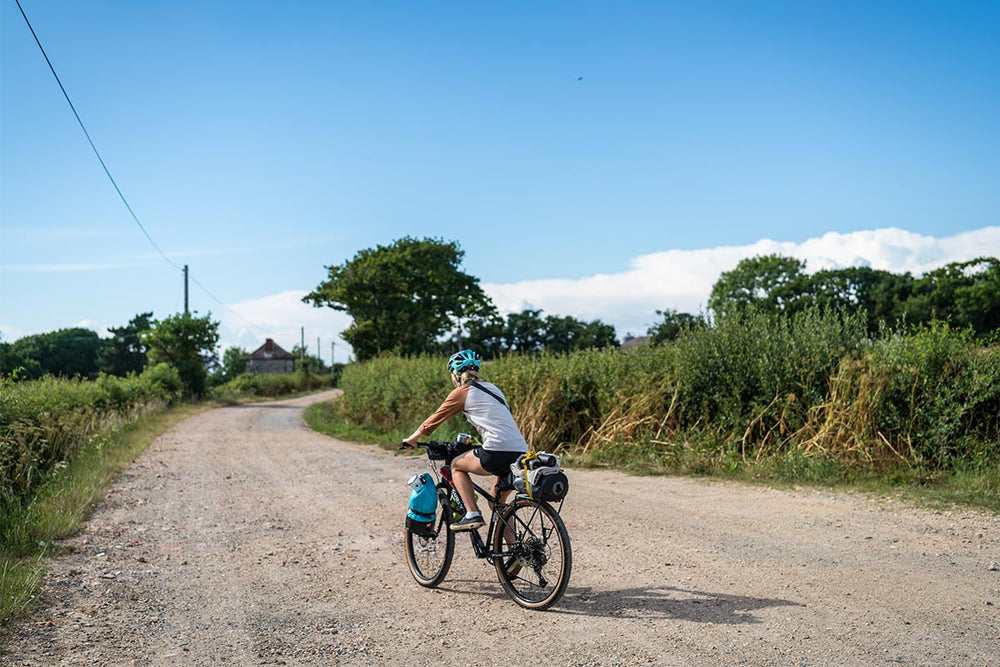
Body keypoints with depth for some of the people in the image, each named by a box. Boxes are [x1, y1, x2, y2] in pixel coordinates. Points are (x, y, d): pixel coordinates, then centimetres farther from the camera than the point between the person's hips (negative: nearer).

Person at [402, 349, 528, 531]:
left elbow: (434, 420, 13)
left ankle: (472, 514, 5)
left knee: (456, 465, 19)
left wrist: (411, 439, 27)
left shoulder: (462, 392, 5)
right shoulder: (492, 388, 24)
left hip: (497, 452, -7)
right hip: (522, 453, 7)